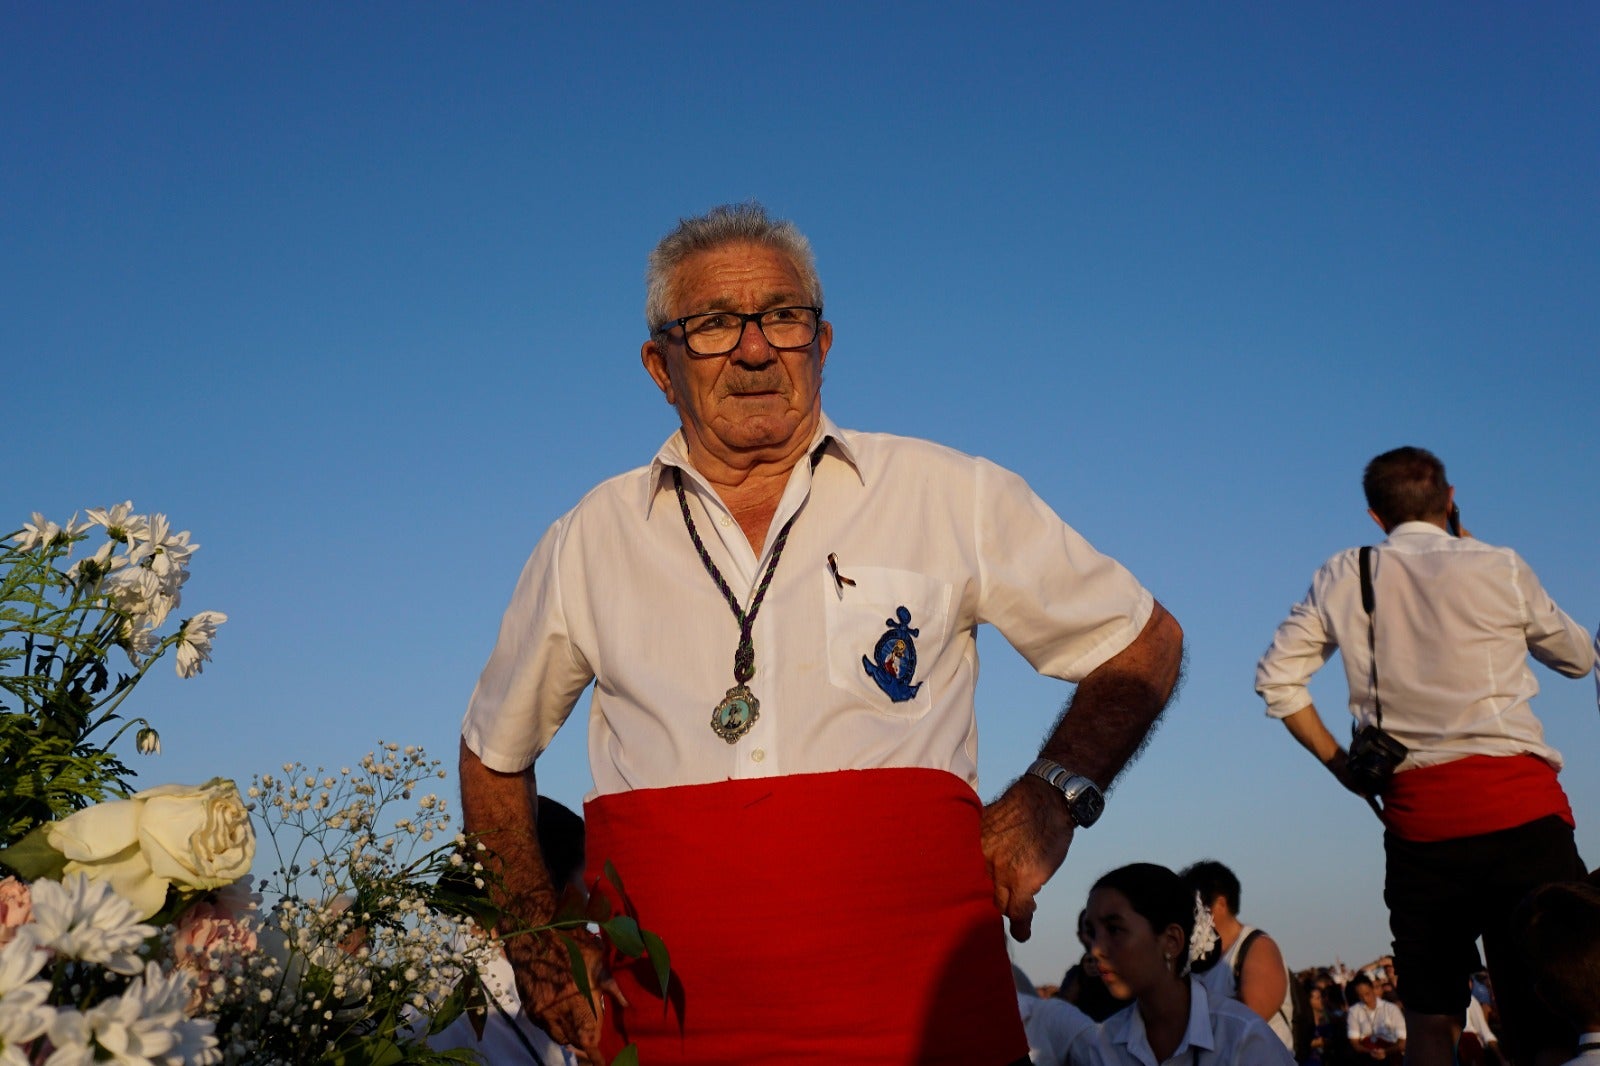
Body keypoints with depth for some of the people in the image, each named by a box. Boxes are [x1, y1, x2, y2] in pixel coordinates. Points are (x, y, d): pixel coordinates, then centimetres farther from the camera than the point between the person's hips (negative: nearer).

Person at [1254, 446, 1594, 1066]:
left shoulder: (1344, 577, 8)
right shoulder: (1499, 568, 2)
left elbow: (1276, 678, 7)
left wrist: (1338, 762, 13)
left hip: (1416, 817, 2)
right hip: (1520, 807, -2)